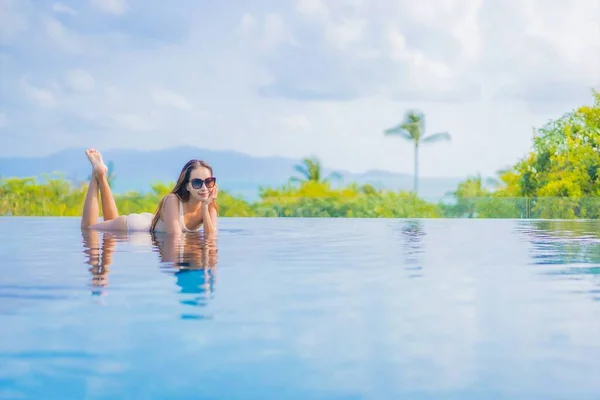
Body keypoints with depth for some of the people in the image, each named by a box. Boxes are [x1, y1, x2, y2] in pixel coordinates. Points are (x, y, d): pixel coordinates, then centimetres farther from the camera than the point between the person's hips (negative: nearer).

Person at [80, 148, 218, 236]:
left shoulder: (209, 205, -21)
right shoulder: (173, 200, -38)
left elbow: (211, 238, -29)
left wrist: (205, 208, -36)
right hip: (140, 225, -6)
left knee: (112, 222, 32)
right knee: (87, 227, 13)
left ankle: (101, 176, 33)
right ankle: (99, 174, 19)